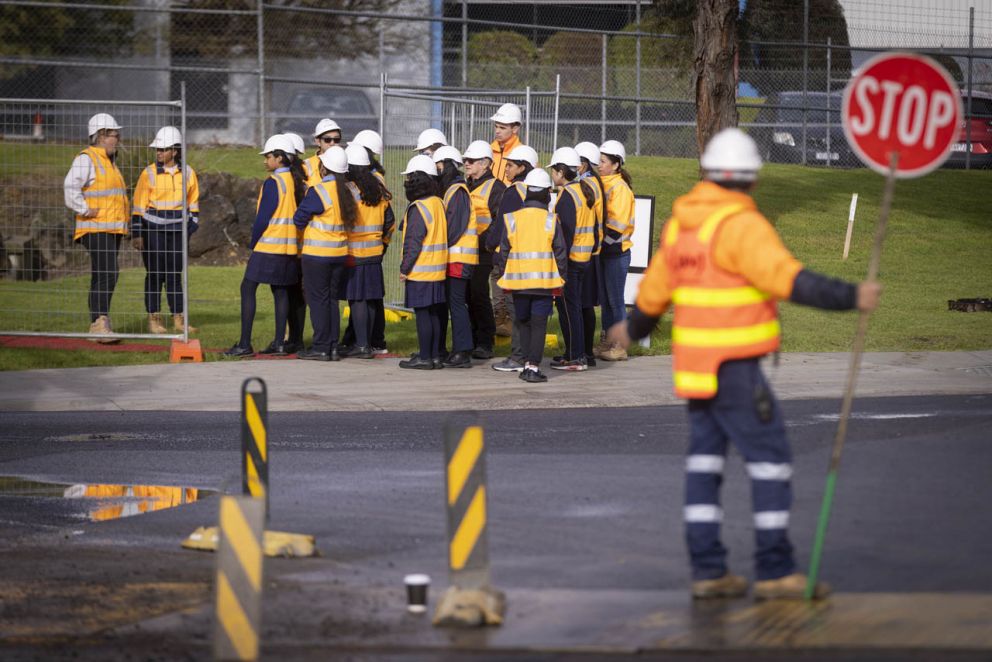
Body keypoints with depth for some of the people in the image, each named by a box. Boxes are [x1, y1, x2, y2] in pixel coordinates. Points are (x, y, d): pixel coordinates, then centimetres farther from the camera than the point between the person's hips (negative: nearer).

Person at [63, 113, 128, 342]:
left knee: (102, 277, 10)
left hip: (113, 228, 10)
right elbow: (71, 187, -22)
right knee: (107, 274, -19)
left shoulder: (109, 162, 21)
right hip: (96, 229, -10)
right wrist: (85, 210, -22)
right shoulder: (86, 159, -10)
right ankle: (100, 323, -24)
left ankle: (97, 325, 14)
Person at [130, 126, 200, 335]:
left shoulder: (188, 173, 3)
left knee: (175, 275, 8)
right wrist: (136, 234, -9)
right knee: (154, 274, 0)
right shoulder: (149, 174, -6)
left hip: (177, 231, 3)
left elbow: (193, 203, 13)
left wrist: (192, 227, 8)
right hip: (153, 230, -3)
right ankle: (154, 319, 6)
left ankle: (179, 319, 13)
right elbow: (138, 205, -5)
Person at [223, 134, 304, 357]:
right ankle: (279, 343, 9)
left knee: (248, 288, -3)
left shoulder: (273, 182, -13)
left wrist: (253, 243, -2)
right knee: (280, 291, 11)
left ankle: (244, 344, -7)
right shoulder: (298, 182, 9)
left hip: (269, 245, -8)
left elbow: (263, 216, -14)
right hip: (290, 247, 8)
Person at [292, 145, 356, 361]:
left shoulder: (318, 191, -15)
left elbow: (299, 220, -9)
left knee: (318, 299, 0)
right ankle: (333, 347, 13)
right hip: (340, 253, 6)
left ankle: (321, 347, -1)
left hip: (317, 254, -6)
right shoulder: (346, 191, 4)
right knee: (332, 298, 13)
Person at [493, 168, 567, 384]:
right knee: (539, 324, -1)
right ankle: (533, 366, -8)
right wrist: (559, 280, 8)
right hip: (544, 281, -2)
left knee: (522, 322, 15)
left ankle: (527, 363, 13)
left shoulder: (513, 219, -1)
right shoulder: (551, 221, -4)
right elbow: (560, 253, -2)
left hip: (518, 280, 2)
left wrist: (503, 276, 14)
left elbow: (503, 252, 2)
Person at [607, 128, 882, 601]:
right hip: (733, 367, -8)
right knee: (771, 459, -4)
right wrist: (850, 296, -30)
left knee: (705, 460, 10)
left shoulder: (681, 223, 9)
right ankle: (775, 571, -5)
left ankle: (707, 570, 9)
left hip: (695, 363, 8)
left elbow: (655, 290, 20)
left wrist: (633, 329, 39)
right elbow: (789, 279, -28)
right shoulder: (742, 225, -16)